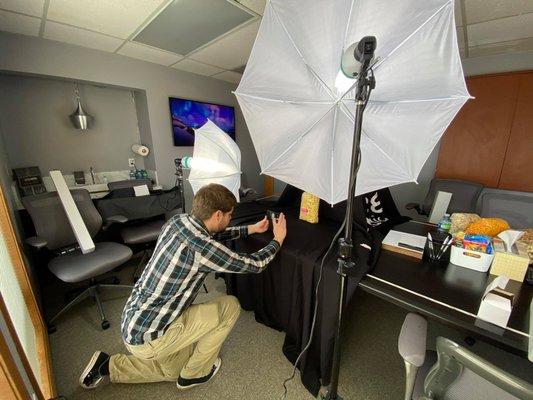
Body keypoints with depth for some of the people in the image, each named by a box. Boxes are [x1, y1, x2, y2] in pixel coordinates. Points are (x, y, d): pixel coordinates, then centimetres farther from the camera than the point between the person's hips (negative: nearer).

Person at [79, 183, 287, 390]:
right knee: (230, 306, -3)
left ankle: (107, 366, 26)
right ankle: (194, 374, 16)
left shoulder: (177, 221, -7)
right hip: (148, 337, -8)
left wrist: (251, 229, 12)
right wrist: (277, 240, -1)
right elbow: (254, 264, -18)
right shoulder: (203, 248, -31)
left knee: (174, 370, 31)